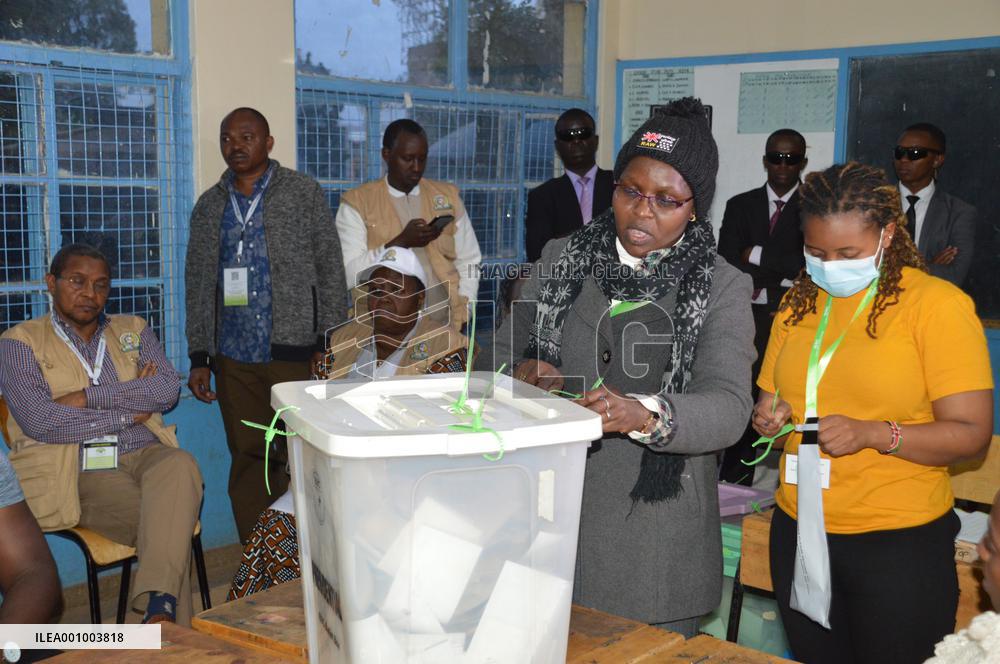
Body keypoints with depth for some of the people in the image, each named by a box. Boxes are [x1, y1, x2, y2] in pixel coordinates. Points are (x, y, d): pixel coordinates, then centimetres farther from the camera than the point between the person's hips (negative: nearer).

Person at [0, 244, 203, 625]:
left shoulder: (133, 331, 19)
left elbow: (168, 389, 1)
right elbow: (39, 422, -9)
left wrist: (89, 397, -8)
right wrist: (129, 413, -4)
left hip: (144, 455, 3)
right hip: (77, 472, -3)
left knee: (181, 466, -34)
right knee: (171, 523, -30)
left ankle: (159, 607, -43)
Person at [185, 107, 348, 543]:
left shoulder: (304, 193, 3)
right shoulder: (209, 207, 14)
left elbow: (331, 272, 1)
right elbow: (198, 285, 15)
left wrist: (329, 345, -6)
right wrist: (199, 358, 9)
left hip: (295, 351, -3)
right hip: (234, 359, 4)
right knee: (247, 461, 6)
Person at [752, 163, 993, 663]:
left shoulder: (938, 303, -9)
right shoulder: (798, 303, 8)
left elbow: (971, 433, -12)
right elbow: (771, 397, 18)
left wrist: (872, 433, -25)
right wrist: (769, 414, -5)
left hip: (899, 544, -5)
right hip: (799, 533, 5)